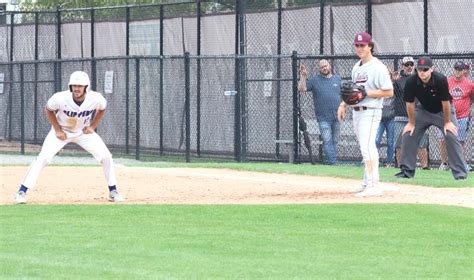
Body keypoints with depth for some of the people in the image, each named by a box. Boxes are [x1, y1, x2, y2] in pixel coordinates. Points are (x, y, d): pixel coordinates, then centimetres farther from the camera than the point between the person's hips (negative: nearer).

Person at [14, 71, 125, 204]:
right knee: (43, 158, -18)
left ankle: (113, 191, 9)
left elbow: (102, 109, 0)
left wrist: (92, 126, -8)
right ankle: (22, 191, -11)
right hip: (62, 131, -2)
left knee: (106, 156, -9)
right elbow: (48, 109, -9)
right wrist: (57, 130, -13)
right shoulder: (60, 98, -31)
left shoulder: (96, 98, -26)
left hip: (84, 132, 2)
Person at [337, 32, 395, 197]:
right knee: (365, 148, 13)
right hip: (356, 112, 9)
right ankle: (367, 183, 19)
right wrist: (343, 104, 13)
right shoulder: (356, 67, 16)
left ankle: (373, 186, -21)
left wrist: (366, 93, -19)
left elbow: (389, 92, -14)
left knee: (367, 147, -18)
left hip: (370, 112, -9)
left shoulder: (377, 67, -11)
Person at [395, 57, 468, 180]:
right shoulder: (411, 82, -25)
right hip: (423, 110, 3)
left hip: (442, 111, -3)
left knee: (451, 136, -16)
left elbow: (445, 102, -22)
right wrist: (411, 123, -5)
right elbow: (410, 104, -12)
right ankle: (406, 171, 6)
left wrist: (447, 122, -14)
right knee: (408, 135, -5)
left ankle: (461, 174, -12)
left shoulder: (441, 80, -32)